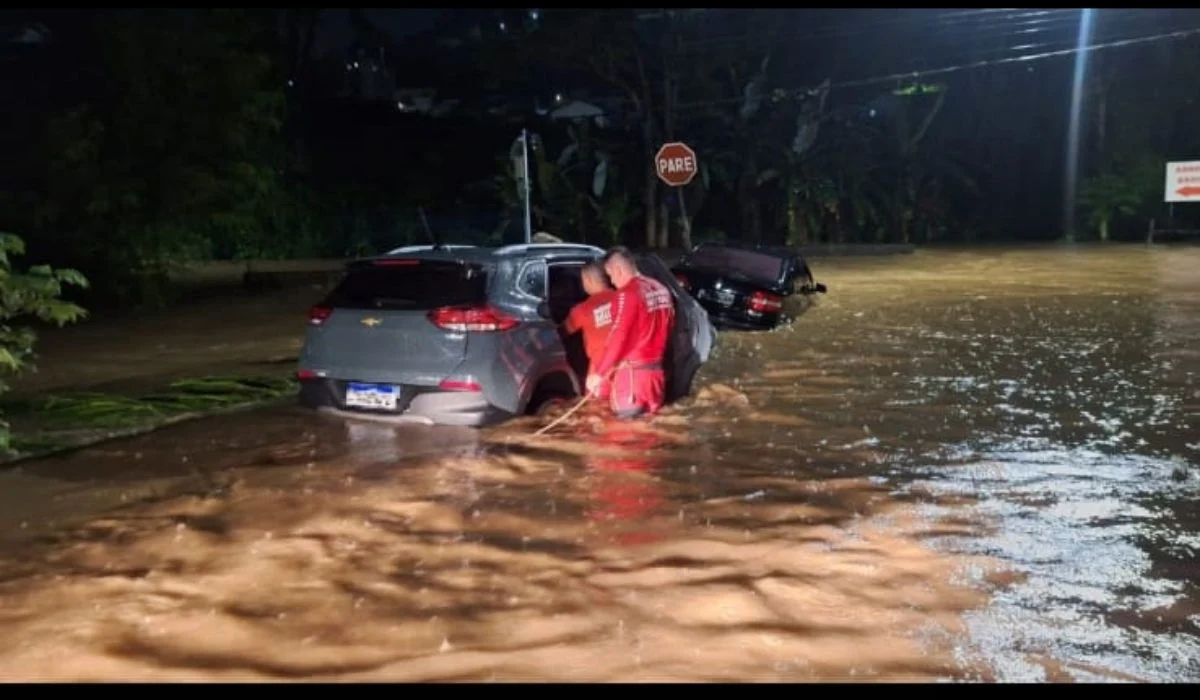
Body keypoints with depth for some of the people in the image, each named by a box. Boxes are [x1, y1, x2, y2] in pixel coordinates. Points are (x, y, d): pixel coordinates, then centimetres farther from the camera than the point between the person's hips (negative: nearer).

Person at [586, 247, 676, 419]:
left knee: (627, 418, 7)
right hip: (656, 368, 8)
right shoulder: (661, 290, 6)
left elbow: (617, 338, -24)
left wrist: (598, 373, -21)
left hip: (633, 371, -8)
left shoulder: (627, 294, -20)